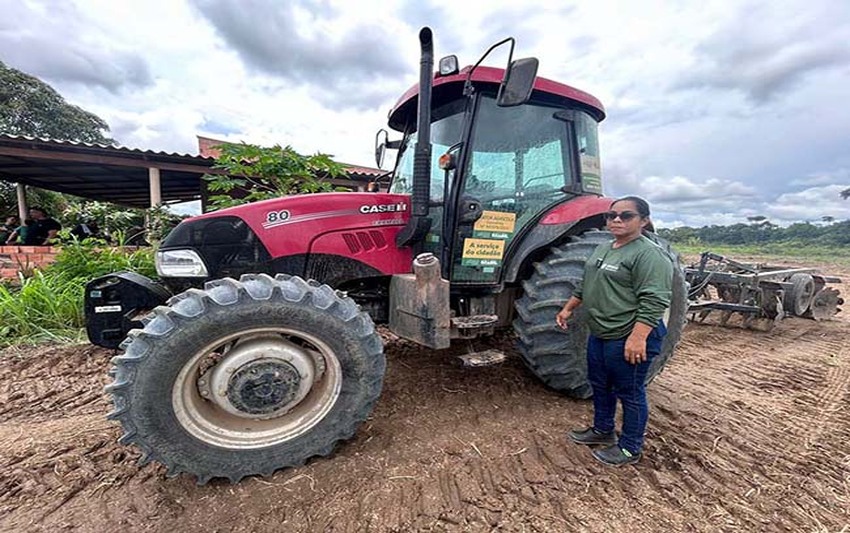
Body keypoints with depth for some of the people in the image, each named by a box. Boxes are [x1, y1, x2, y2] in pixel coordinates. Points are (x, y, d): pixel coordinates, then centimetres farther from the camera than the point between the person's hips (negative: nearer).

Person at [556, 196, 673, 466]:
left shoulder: (649, 254, -16)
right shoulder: (603, 248, 11)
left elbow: (654, 301, -23)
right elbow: (585, 285, 19)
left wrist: (638, 337, -29)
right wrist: (568, 309, 19)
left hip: (628, 339, -9)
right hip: (600, 335, 9)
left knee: (629, 393, 8)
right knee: (600, 385, 20)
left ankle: (629, 448, 27)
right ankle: (602, 431, 40)